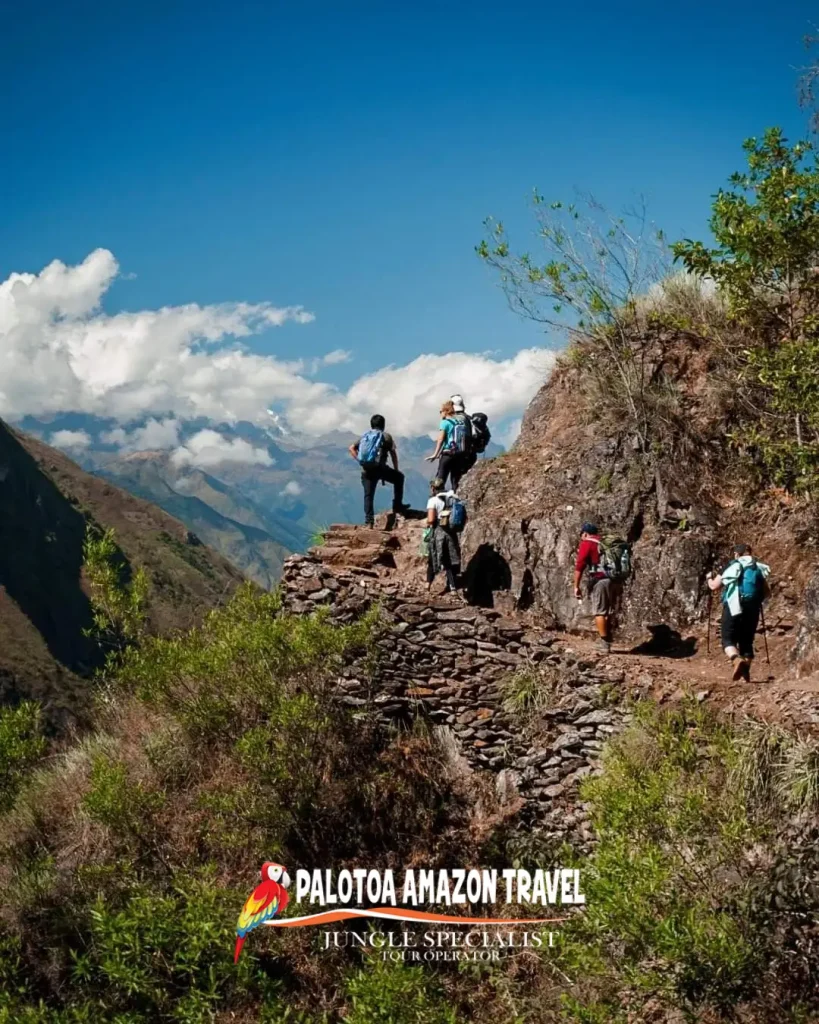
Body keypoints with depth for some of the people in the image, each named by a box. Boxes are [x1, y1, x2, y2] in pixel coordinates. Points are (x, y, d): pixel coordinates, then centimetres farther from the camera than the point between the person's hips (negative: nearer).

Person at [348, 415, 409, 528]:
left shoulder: (364, 436, 19)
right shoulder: (386, 436, 7)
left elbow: (351, 448, 11)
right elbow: (393, 454, 4)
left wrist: (359, 460, 11)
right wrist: (396, 469, 12)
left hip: (366, 470, 4)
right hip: (379, 467, -4)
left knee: (368, 495, 7)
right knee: (399, 477, 18)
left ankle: (369, 521, -1)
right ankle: (397, 505, 15)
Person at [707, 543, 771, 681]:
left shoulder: (731, 567, 3)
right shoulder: (759, 568, 12)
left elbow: (714, 586, 6)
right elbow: (767, 593, 15)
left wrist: (709, 578, 27)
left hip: (733, 609, -3)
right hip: (752, 611, 3)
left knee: (728, 640, 0)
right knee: (747, 642, 15)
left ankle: (737, 660, -29)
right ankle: (746, 670, 3)